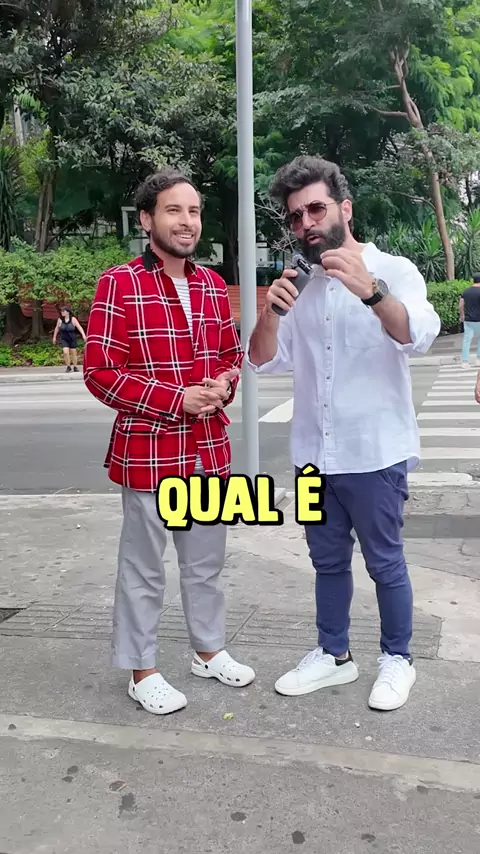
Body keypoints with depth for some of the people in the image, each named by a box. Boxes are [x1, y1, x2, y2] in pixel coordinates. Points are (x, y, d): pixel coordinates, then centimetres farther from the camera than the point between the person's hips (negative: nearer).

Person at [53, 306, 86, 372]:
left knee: (73, 353, 8)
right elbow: (57, 328, 10)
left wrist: (83, 335, -27)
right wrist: (54, 337, 17)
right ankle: (68, 366, 2)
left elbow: (79, 327, -15)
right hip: (64, 340, 0)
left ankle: (75, 367, 24)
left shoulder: (73, 319, -9)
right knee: (65, 352, -15)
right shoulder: (60, 320, -4)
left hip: (72, 339, 0)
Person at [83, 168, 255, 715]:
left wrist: (224, 385, -7)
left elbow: (231, 354, 17)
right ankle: (141, 671, 23)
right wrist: (178, 398, -19)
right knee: (144, 567, 7)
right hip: (147, 450, -6)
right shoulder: (119, 284, -11)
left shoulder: (212, 285, 8)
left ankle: (209, 650, 37)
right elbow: (100, 373, -13)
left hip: (209, 448, 6)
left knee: (206, 560, 19)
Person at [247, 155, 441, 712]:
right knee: (328, 561, 16)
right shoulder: (302, 288, 9)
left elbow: (419, 336, -26)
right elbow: (265, 361, 6)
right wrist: (268, 313, -15)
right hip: (313, 455, 5)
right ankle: (333, 655, 31)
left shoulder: (393, 271, -7)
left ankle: (397, 660, 25)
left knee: (384, 563, 7)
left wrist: (369, 289, -44)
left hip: (375, 454, -5)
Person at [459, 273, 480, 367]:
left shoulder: (465, 291, 4)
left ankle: (464, 361, 4)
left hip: (467, 320, 4)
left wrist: (461, 316, 19)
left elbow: (460, 306, 5)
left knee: (467, 340, 5)